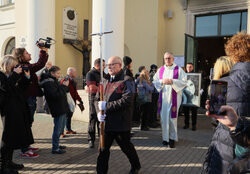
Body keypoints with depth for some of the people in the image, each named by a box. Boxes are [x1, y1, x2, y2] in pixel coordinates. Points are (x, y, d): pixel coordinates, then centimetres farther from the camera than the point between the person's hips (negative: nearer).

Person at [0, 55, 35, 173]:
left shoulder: (12, 75, 17)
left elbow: (21, 88, 18)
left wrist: (26, 76, 7)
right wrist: (15, 74, -18)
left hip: (19, 109, 8)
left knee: (15, 136, 12)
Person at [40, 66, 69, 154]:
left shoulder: (54, 81, 18)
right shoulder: (48, 82, -14)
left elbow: (63, 91, 22)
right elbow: (55, 94, -25)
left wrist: (65, 86, 4)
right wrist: (64, 86, -17)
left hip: (62, 109, 10)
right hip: (58, 110, -10)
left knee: (60, 128, 18)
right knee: (58, 129, -5)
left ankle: (56, 145, 30)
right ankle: (55, 148, 3)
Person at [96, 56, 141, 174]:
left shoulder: (126, 81, -9)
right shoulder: (105, 81, 13)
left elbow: (127, 101, -21)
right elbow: (97, 99, 14)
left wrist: (107, 105, -21)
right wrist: (99, 112, -6)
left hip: (121, 122, -5)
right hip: (106, 122, 5)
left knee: (126, 146, 14)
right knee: (103, 148, 7)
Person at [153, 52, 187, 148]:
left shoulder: (179, 70, 1)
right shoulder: (160, 70, 11)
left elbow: (184, 82, -5)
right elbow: (155, 81, 8)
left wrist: (172, 81, -16)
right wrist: (162, 81, -11)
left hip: (174, 97, -3)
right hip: (163, 97, 3)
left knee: (172, 117, -3)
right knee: (164, 117, 5)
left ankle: (172, 138, 9)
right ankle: (165, 137, 16)